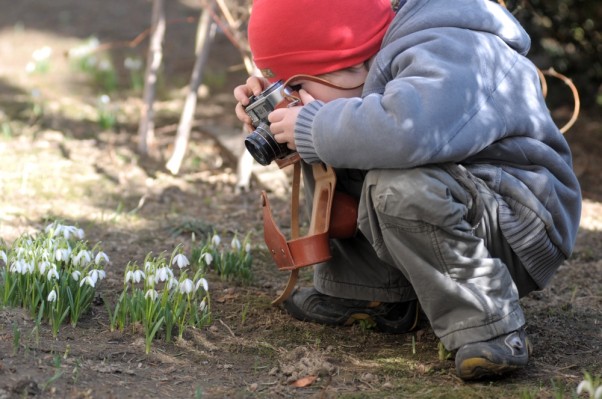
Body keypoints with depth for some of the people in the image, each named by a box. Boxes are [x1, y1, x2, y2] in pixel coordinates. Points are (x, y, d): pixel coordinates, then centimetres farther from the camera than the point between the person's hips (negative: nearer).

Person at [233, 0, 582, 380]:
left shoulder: (447, 55, -25)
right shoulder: (384, 57, 3)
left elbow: (407, 130, -47)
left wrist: (313, 129, -29)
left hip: (522, 231, -10)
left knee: (399, 186, -35)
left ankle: (491, 330, -26)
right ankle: (373, 291, 6)